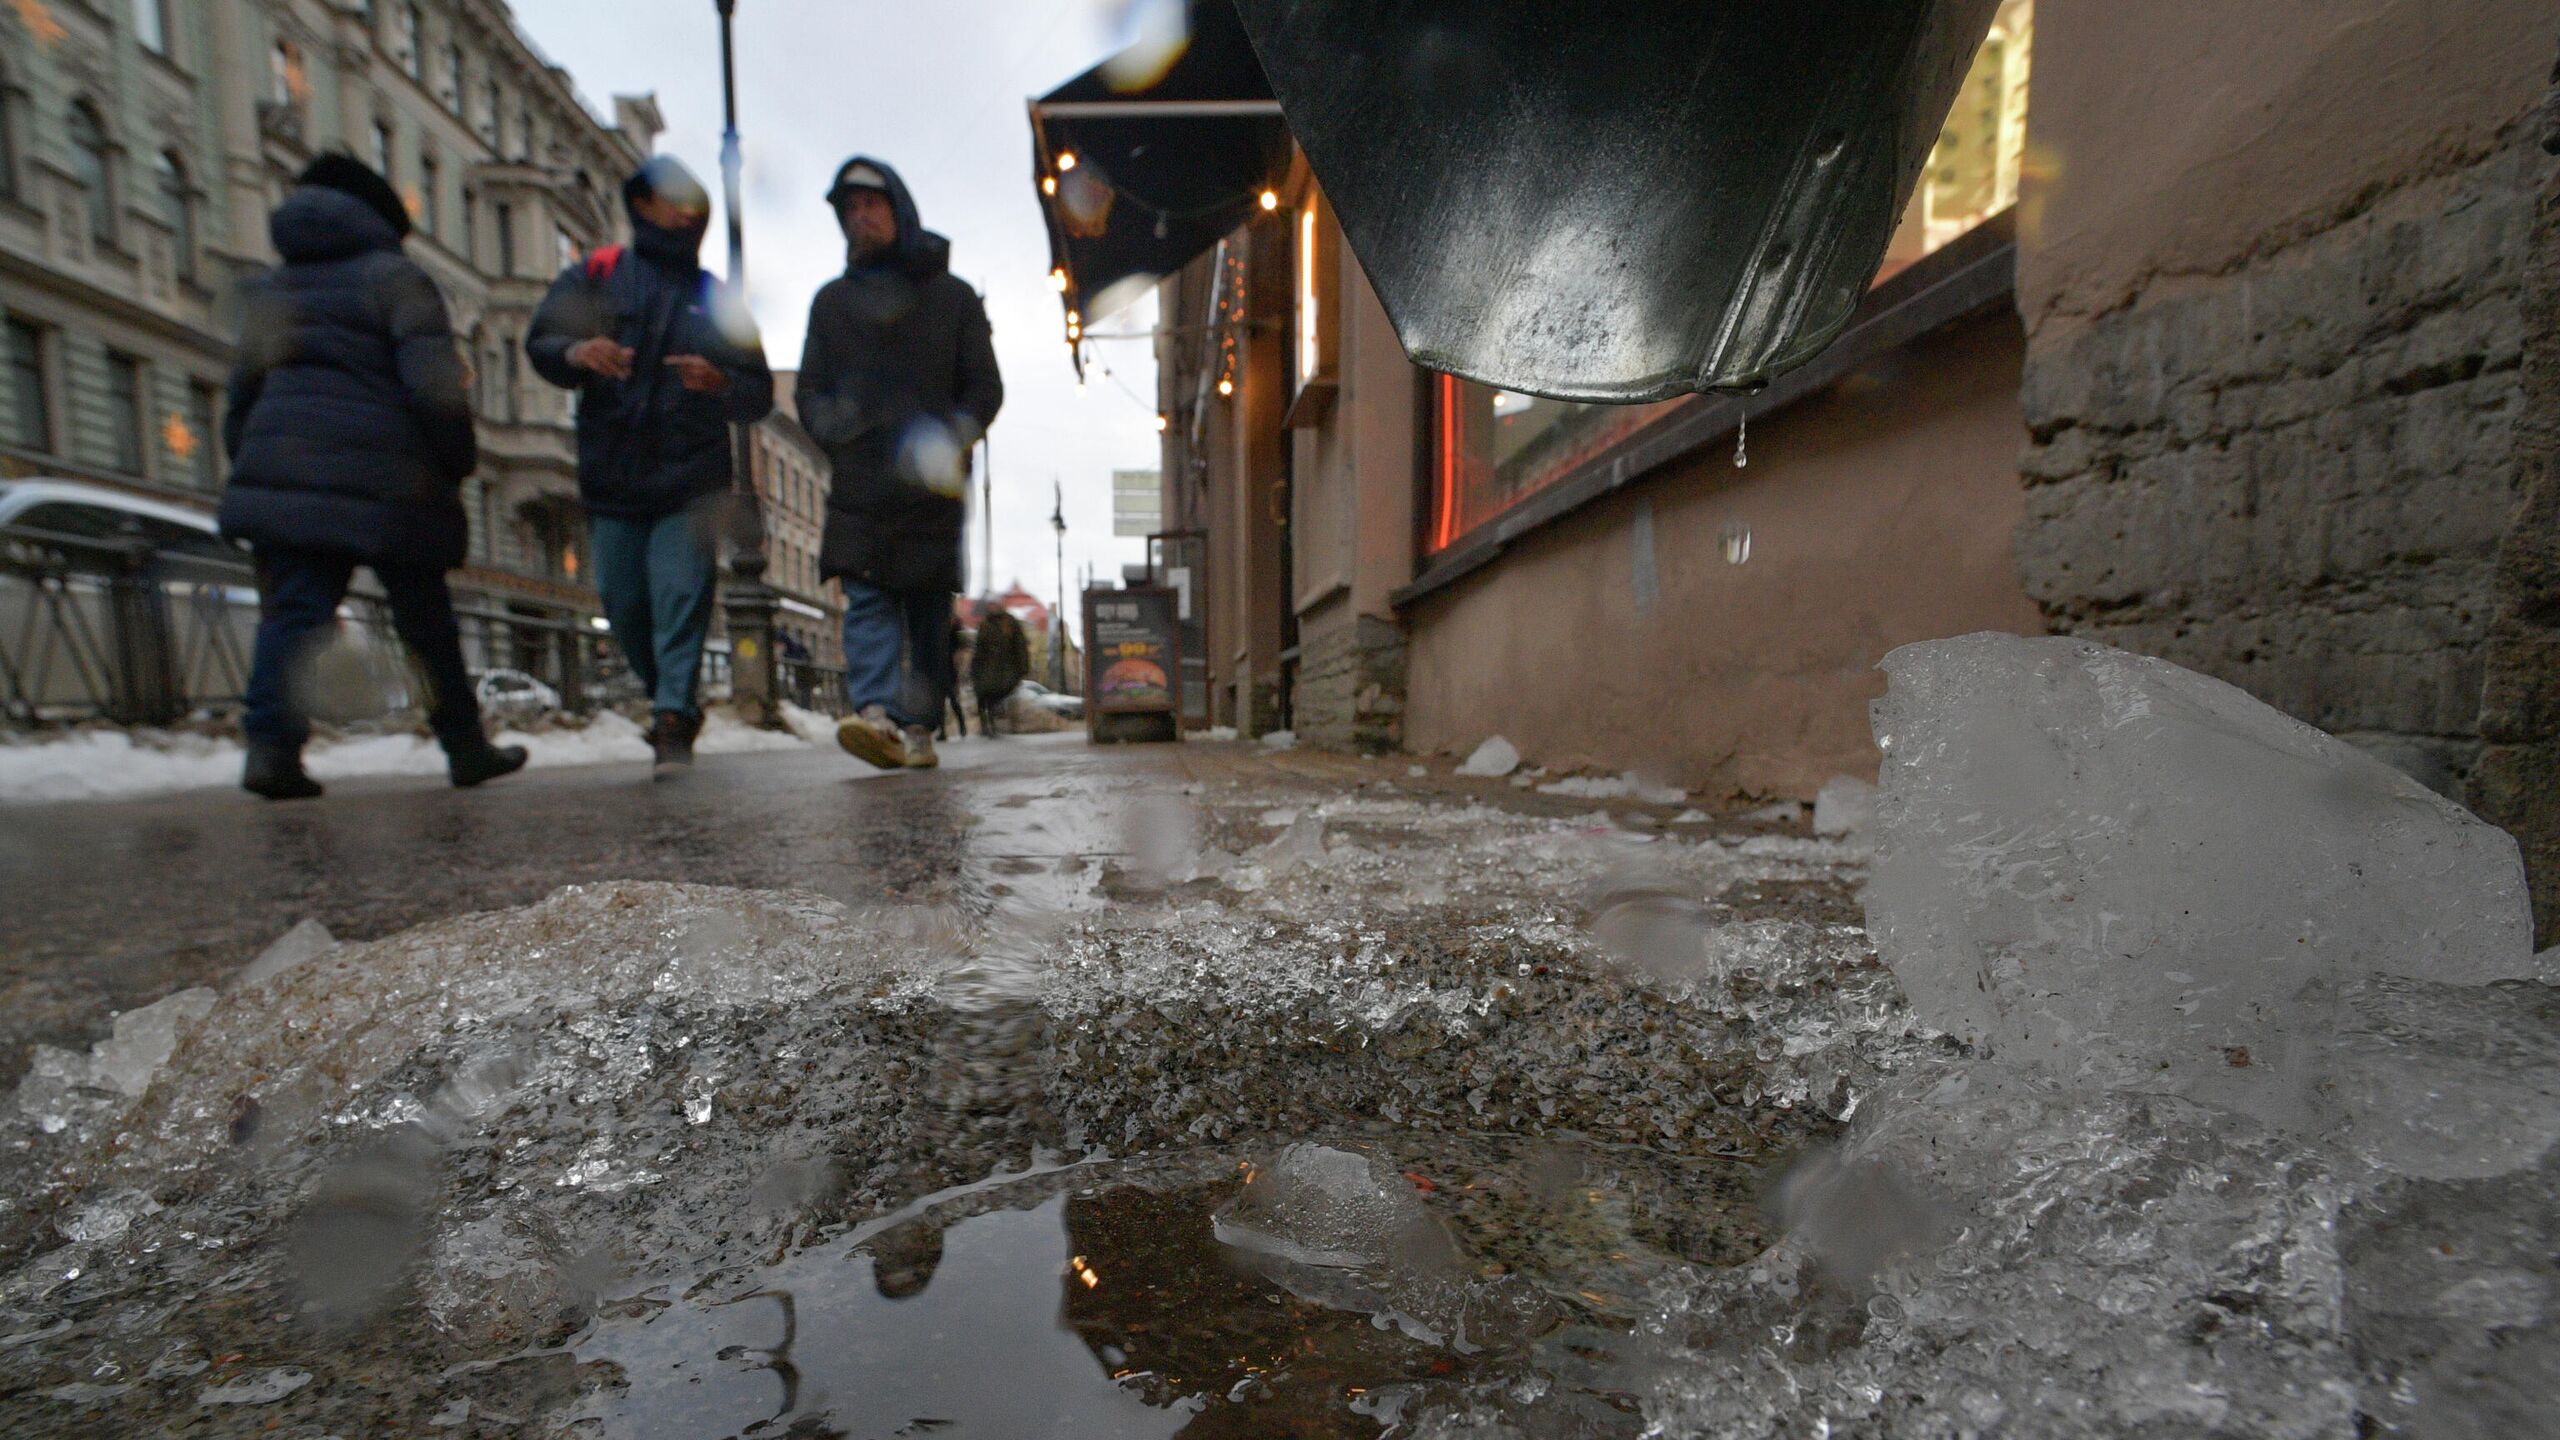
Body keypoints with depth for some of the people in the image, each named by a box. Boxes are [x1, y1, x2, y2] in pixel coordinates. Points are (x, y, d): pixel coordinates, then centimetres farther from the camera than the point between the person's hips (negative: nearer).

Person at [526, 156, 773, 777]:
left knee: (682, 595, -14)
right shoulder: (595, 276, 13)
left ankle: (673, 720, -13)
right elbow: (539, 342, 5)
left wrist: (720, 383, -16)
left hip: (690, 478, -1)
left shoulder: (717, 300, 14)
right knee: (624, 604, 4)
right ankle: (672, 705, 23)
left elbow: (760, 396, 7)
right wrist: (576, 352, -18)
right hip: (610, 478, 2)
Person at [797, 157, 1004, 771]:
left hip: (932, 487, -2)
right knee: (867, 600, -13)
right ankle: (877, 714, -22)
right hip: (858, 484, 2)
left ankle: (918, 725, 4)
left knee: (930, 609, -1)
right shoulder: (831, 301, 20)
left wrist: (953, 435, -12)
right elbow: (810, 392, 18)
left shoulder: (952, 295, 12)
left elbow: (985, 387, 7)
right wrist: (839, 430, -4)